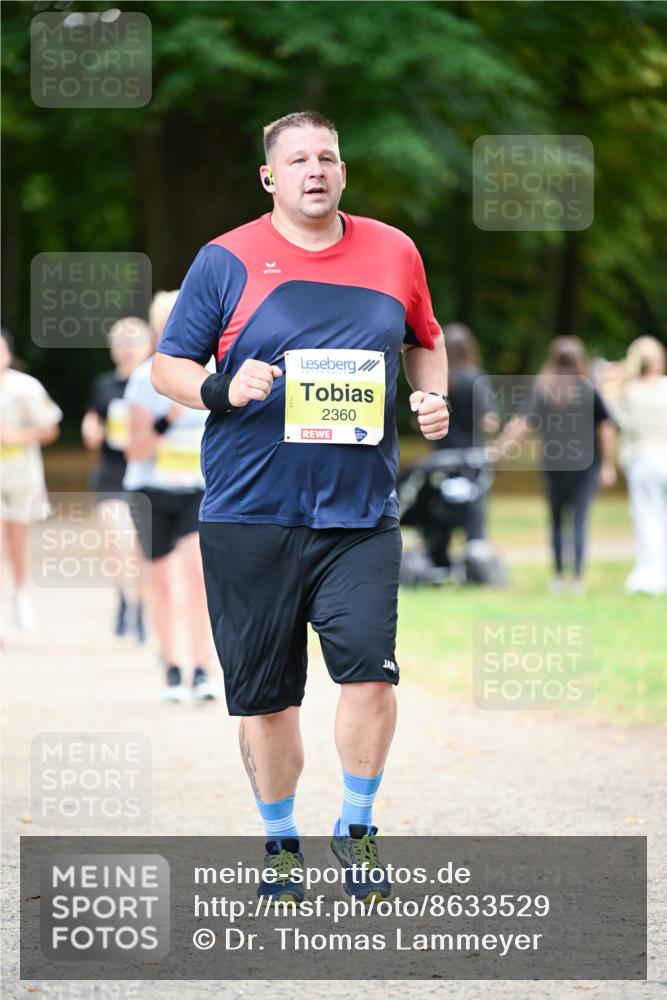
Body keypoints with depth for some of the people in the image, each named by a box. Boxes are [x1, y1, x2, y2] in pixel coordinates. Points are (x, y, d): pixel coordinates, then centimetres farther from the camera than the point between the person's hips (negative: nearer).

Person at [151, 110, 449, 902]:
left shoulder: (393, 254, 8)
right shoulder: (227, 261, 0)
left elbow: (424, 342, 25)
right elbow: (167, 366, 4)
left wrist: (434, 396, 5)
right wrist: (221, 390, -16)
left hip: (360, 515, 1)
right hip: (250, 513, -1)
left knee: (370, 672, -12)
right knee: (264, 694, 5)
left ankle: (357, 829, 8)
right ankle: (280, 843, 23)